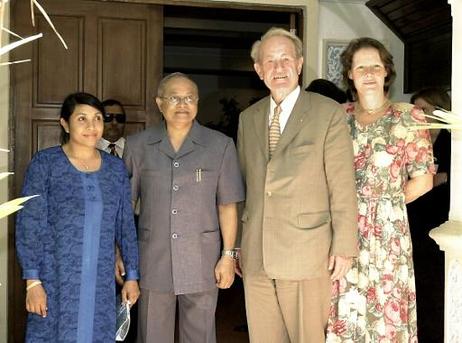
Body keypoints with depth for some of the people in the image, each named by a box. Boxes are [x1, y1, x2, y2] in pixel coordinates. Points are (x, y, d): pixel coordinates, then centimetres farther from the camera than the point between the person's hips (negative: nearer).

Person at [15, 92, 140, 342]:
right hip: (56, 282, -3)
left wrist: (132, 275, 8)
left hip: (100, 285, 3)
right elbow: (28, 226, -6)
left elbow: (126, 226, 10)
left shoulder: (116, 168, 7)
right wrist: (32, 281, -11)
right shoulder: (44, 163, -4)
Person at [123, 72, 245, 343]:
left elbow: (227, 205, 1)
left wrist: (228, 255, -3)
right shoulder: (138, 146, 4)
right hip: (152, 264, 1)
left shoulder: (220, 145, 1)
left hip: (201, 264, -1)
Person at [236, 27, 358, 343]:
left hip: (307, 254, -4)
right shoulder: (248, 118, 12)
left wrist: (344, 247, -9)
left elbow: (342, 187, -6)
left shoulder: (329, 113, -3)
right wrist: (236, 244, 15)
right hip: (255, 256, 5)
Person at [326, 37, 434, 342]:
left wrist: (385, 202, 1)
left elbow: (423, 180, -2)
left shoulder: (409, 118, -2)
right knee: (345, 309, 7)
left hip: (386, 230, -3)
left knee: (385, 308, 3)